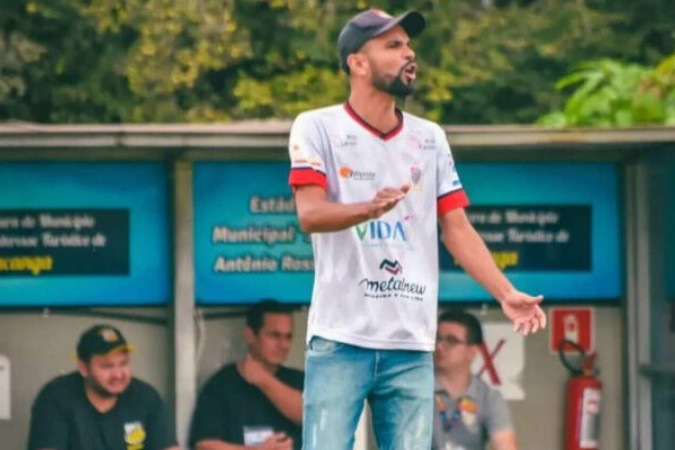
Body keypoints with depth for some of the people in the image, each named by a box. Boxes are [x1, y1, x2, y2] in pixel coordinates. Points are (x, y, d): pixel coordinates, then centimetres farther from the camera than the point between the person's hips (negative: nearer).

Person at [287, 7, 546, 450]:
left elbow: (457, 227, 12)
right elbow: (309, 214, -13)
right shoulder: (318, 128, 0)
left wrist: (506, 293, -3)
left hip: (412, 348, 4)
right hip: (340, 342, -4)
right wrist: (370, 209, -34)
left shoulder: (430, 138, 14)